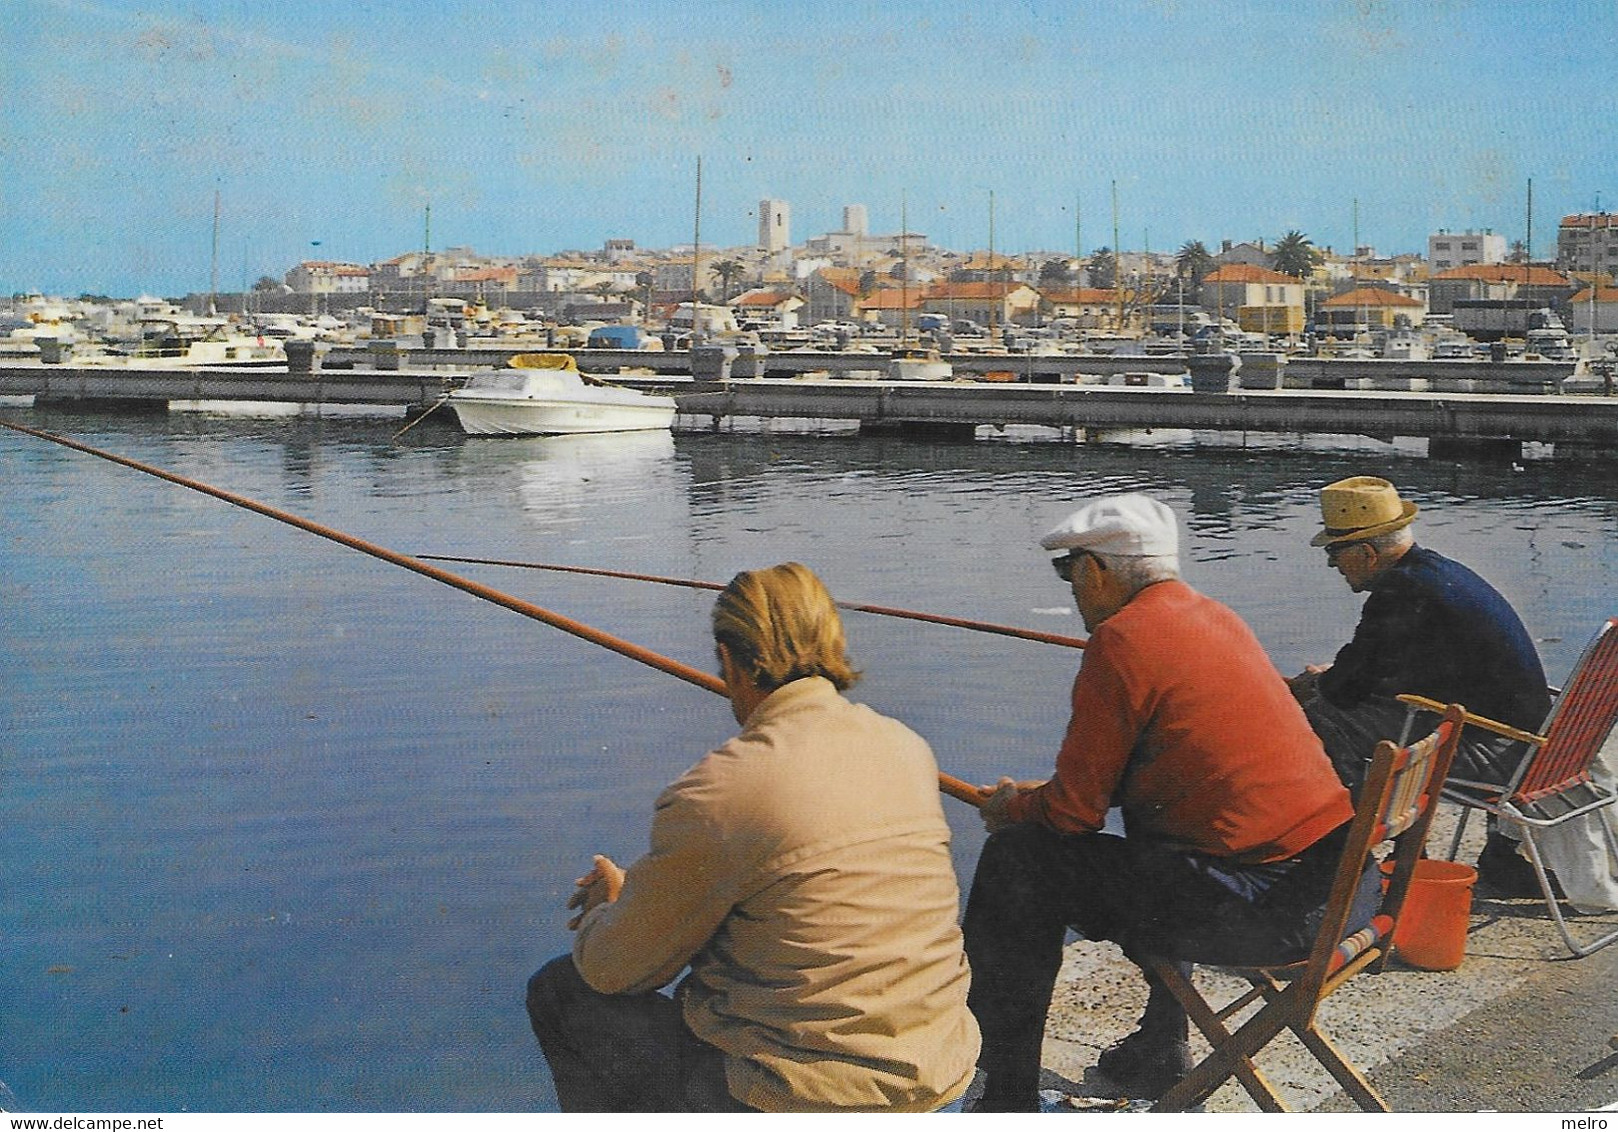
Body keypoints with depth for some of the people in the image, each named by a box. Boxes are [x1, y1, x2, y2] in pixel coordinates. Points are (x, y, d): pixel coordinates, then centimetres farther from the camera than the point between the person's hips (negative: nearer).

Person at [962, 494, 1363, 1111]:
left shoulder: (1123, 638, -11)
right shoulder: (1218, 617, 16)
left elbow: (1075, 812, -7)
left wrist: (1012, 808, 13)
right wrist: (1039, 796, 29)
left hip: (1266, 911, -9)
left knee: (1017, 859, 0)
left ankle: (1006, 1097, 9)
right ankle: (1159, 1049, 43)